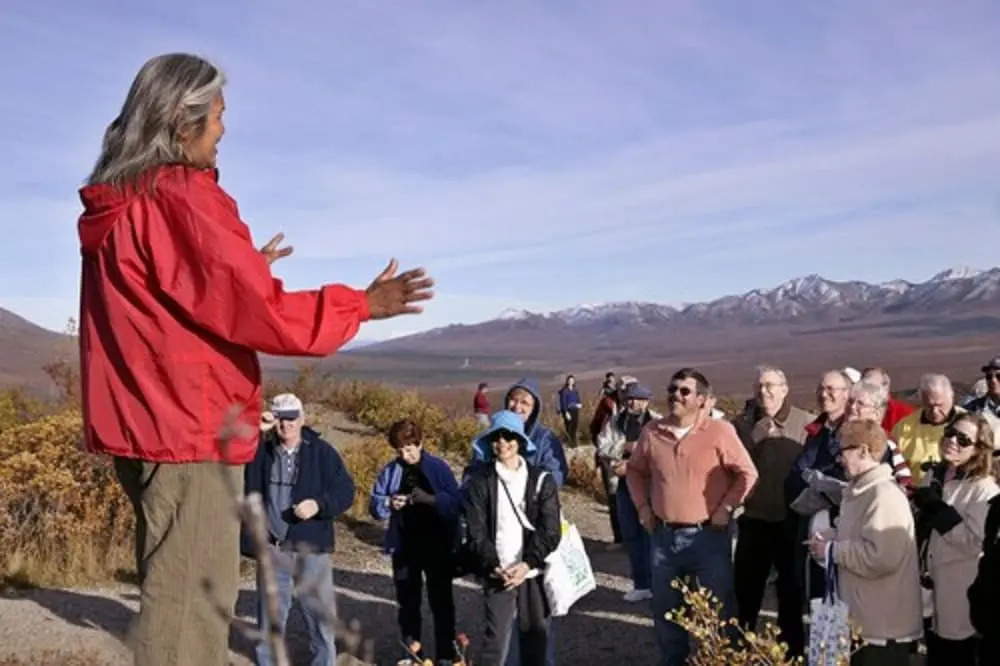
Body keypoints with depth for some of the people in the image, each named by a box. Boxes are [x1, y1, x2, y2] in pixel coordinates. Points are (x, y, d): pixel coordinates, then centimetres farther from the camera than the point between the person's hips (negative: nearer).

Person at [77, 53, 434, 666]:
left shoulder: (118, 204, 13)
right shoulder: (182, 200, -15)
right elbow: (262, 314, -17)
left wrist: (243, 271, 27)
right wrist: (360, 305, -6)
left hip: (141, 420, 10)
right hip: (188, 426, -10)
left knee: (175, 589, 19)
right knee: (192, 600, -5)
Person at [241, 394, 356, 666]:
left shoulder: (322, 451, -2)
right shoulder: (259, 451, 2)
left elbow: (345, 490, -2)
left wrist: (319, 504, -20)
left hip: (311, 547, -1)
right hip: (272, 549, 1)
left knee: (320, 613, 7)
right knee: (270, 616, 12)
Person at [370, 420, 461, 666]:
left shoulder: (438, 467, -7)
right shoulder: (390, 471, 1)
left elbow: (456, 503, -11)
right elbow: (374, 505, 2)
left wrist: (432, 499, -27)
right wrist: (388, 503, -19)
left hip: (437, 546, -3)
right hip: (404, 547, 3)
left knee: (441, 602, 4)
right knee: (408, 602, 13)